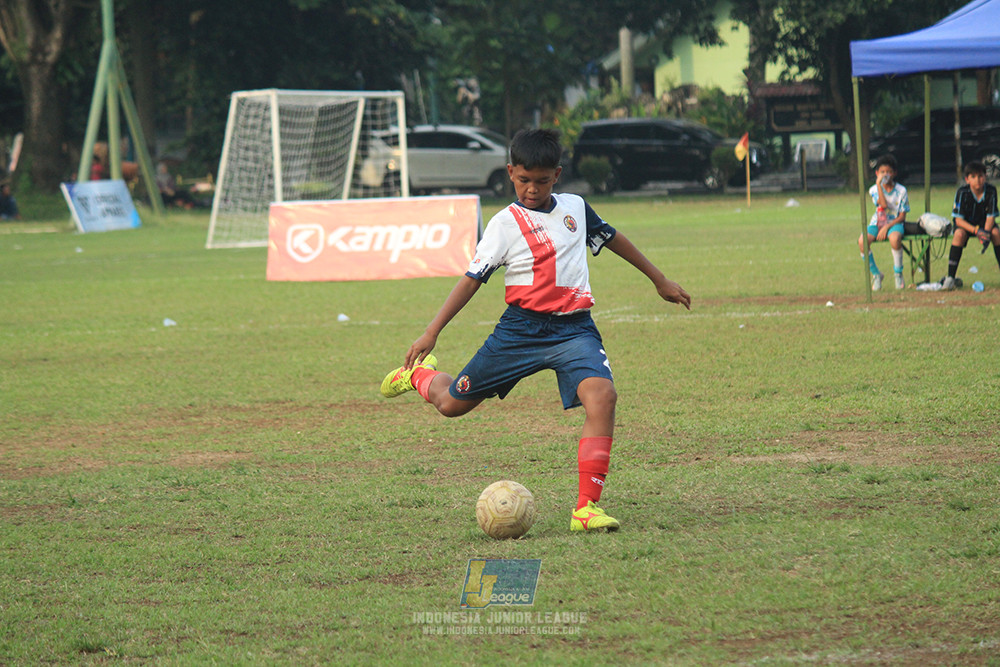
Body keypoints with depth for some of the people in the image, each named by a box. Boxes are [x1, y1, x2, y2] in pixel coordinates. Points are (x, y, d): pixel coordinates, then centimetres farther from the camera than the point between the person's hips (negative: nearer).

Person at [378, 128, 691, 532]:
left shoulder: (575, 208, 9)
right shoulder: (505, 225, -3)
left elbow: (612, 238, 26)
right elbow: (472, 279, -3)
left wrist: (660, 280, 33)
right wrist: (432, 332, -10)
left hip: (574, 329, 2)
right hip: (521, 329, -2)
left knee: (602, 394, -27)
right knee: (451, 405, 6)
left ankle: (587, 508, -27)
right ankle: (420, 374, 46)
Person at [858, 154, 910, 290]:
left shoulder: (901, 191, -1)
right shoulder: (874, 189, 3)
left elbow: (902, 216, -4)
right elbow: (883, 204, -15)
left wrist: (887, 227, -18)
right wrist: (879, 184, -15)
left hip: (895, 223, -2)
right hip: (878, 223, 2)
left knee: (894, 238, -39)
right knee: (862, 241, -29)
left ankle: (898, 273, -17)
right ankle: (875, 274, -8)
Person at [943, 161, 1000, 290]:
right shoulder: (962, 192, -23)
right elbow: (959, 220, -23)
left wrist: (986, 233, -37)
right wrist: (976, 231, -38)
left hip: (984, 223, 2)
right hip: (965, 224, -2)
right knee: (959, 234, -34)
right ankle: (950, 277, -31)